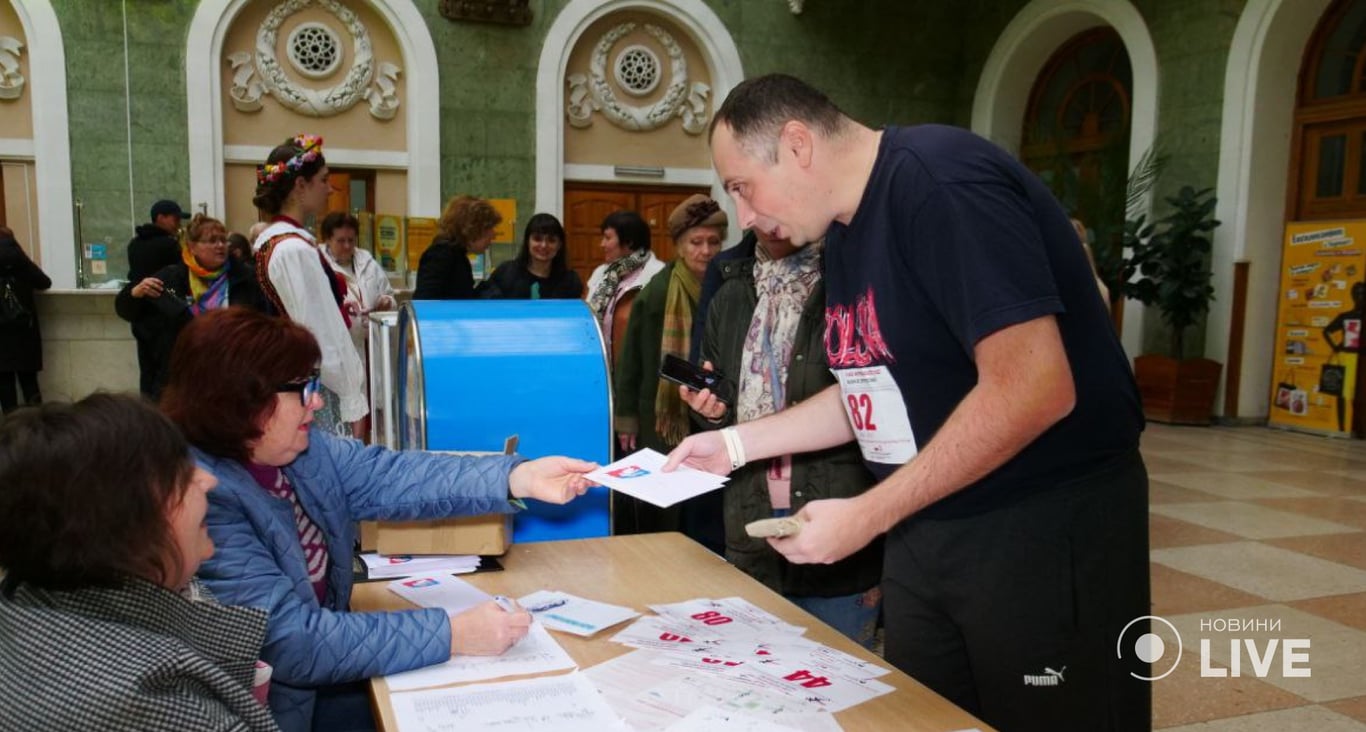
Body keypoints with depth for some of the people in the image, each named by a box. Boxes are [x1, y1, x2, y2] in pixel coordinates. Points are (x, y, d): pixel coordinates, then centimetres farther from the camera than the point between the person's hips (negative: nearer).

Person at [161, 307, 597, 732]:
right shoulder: (200, 498, -28)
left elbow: (390, 477, -7)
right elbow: (291, 640, -30)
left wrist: (519, 478, -18)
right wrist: (453, 635, -30)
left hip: (323, 680, 7)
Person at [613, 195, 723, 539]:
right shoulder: (656, 294, -6)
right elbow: (631, 360, -2)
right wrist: (626, 418, -3)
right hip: (664, 423, -2)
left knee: (713, 520, 6)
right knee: (663, 518, 8)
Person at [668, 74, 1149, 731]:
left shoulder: (936, 179, -20)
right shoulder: (845, 233, 9)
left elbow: (1034, 389, -28)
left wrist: (866, 516, -23)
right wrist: (735, 443, 12)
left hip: (1044, 528, -8)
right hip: (925, 530, 9)